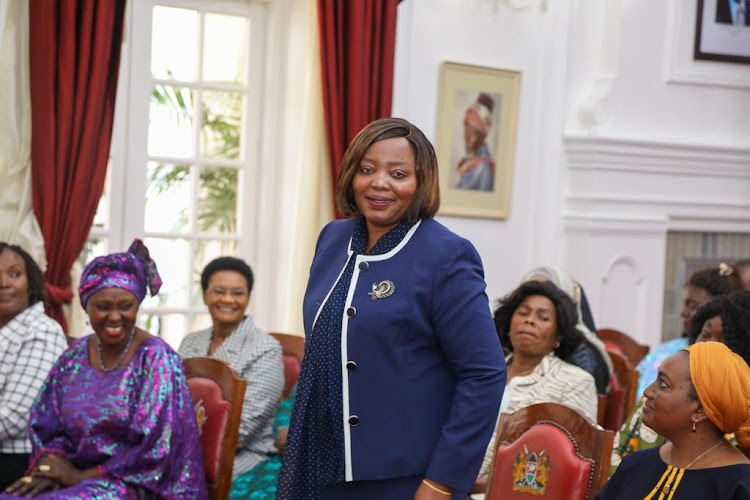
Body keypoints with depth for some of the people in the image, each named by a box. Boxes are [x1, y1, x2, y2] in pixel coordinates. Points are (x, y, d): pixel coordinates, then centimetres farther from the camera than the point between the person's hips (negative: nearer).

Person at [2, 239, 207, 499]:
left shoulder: (156, 359, -9)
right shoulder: (75, 356, 8)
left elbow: (155, 450, -14)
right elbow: (45, 426, 13)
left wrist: (81, 476, -11)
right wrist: (52, 462, -9)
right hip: (75, 479, 5)